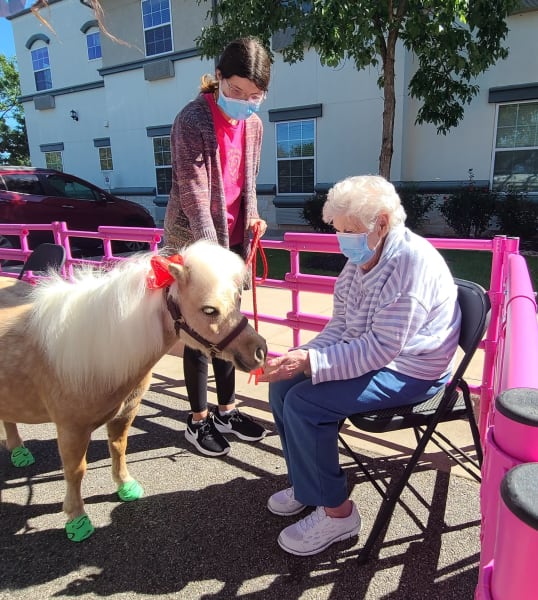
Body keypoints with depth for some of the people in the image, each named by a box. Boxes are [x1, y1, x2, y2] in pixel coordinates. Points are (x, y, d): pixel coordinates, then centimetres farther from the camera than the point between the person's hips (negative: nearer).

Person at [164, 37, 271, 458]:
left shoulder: (254, 124, 8)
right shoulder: (193, 121, -14)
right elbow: (194, 195, -21)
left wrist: (252, 216, -2)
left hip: (234, 239, 7)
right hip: (195, 242, -6)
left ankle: (226, 410, 27)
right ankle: (199, 420, 19)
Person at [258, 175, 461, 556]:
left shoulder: (412, 264, -24)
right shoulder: (361, 257, 2)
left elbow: (381, 348, -28)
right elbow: (341, 325, 4)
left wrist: (310, 362, -31)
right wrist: (304, 355, -13)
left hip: (410, 373, -9)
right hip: (367, 356, 9)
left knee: (305, 403, -21)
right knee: (283, 384, 1)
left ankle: (336, 512, 0)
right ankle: (306, 482, 20)